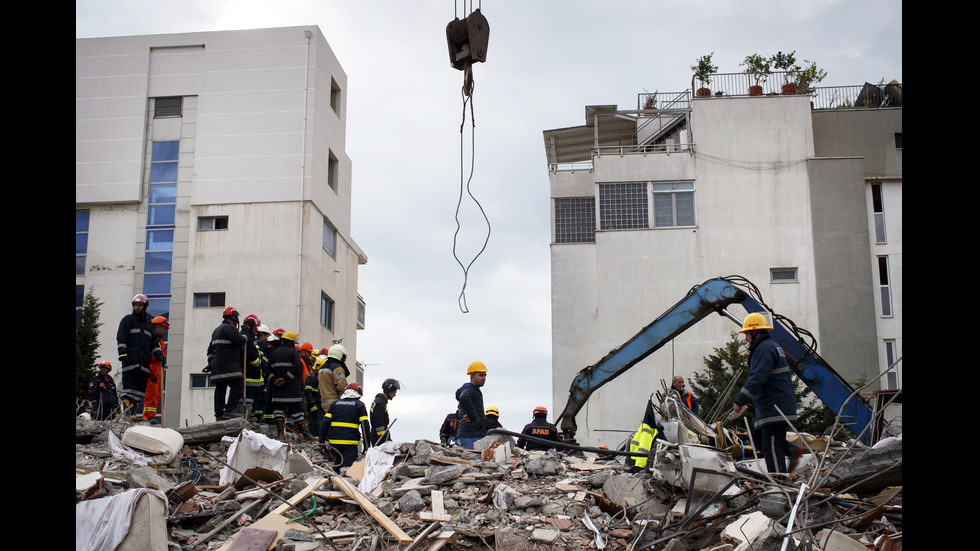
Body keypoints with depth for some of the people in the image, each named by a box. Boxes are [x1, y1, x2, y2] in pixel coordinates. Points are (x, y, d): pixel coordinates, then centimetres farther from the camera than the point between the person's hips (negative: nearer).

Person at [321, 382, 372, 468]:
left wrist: (322, 438, 13)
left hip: (334, 442, 4)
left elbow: (326, 421, 9)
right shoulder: (359, 405, 6)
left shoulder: (334, 403, 15)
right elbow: (364, 425, -1)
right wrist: (367, 443, 0)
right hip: (350, 443, -4)